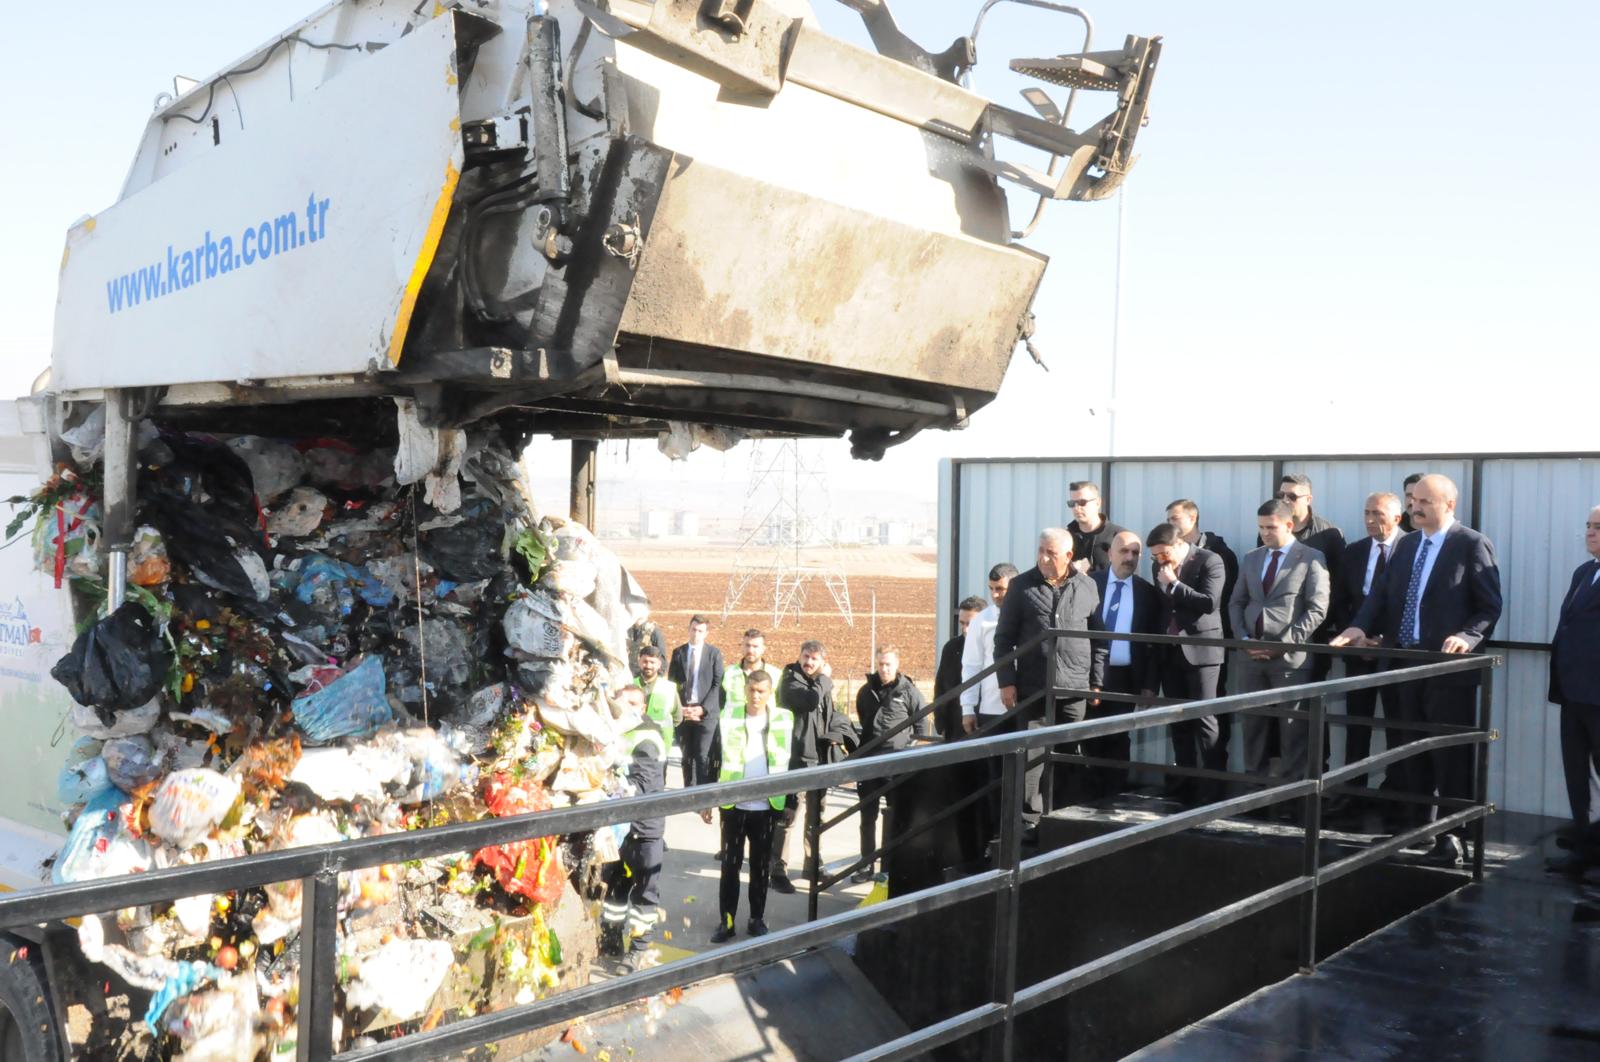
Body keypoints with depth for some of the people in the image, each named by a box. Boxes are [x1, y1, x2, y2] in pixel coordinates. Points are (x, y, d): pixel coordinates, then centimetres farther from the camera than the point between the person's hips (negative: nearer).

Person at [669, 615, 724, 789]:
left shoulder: (714, 653, 3)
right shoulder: (678, 652, 11)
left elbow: (718, 684, -3)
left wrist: (702, 708, -12)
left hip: (706, 714, -3)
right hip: (683, 713, 3)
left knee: (703, 758, -10)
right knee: (686, 757, 8)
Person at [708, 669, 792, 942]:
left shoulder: (783, 719, -1)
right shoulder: (728, 715, -2)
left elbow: (791, 762, 5)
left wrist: (792, 803, 4)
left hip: (767, 807, 0)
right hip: (733, 805, 0)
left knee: (761, 865, 9)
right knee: (730, 864, 4)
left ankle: (757, 918, 21)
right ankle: (726, 921, 11)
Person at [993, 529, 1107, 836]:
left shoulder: (1087, 587, 5)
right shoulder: (1021, 586, 1)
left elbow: (1098, 638, 10)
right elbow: (1004, 638, 2)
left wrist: (1097, 681, 5)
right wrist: (1006, 682, -4)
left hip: (1074, 689, 1)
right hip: (1032, 688, -1)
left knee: (1070, 754, 10)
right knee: (1031, 755, -2)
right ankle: (1030, 821, 3)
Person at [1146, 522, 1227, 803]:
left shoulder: (1209, 561, -9)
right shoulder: (1158, 567, 10)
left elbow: (1209, 603, -18)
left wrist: (1174, 584, -17)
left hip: (1200, 649, -6)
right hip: (1170, 651, 6)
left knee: (1204, 718, -7)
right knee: (1178, 720, 9)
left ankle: (1212, 785, -3)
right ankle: (1185, 781, 16)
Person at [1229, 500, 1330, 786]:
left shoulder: (1312, 558, -3)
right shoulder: (1251, 558, 15)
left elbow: (1317, 610, -9)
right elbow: (1236, 602, 18)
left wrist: (1283, 644, -15)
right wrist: (1244, 638, 1)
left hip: (1290, 658, -5)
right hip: (1253, 656, 5)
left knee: (1293, 728, -1)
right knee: (1254, 725, 10)